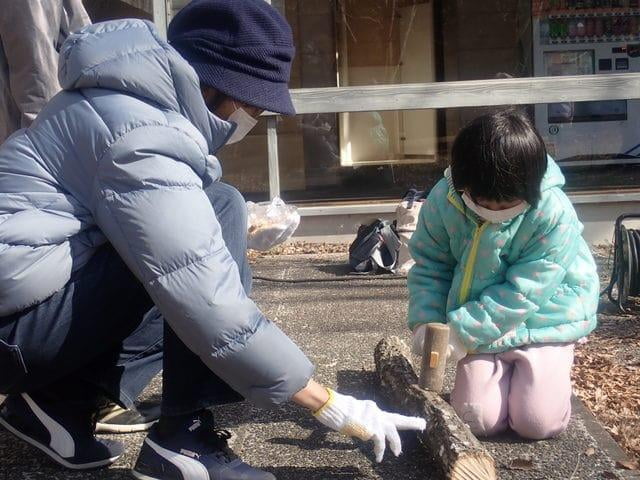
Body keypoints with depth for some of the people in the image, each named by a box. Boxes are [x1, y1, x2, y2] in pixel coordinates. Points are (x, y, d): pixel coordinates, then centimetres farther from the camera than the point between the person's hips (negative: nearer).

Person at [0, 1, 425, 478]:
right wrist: (335, 408, -21)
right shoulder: (143, 139, -24)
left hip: (47, 284, 9)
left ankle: (65, 397, 6)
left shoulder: (142, 99, 6)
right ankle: (183, 438, -12)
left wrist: (249, 230, 1)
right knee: (221, 209, -18)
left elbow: (162, 223, 17)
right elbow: (213, 312, -28)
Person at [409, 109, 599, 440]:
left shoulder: (555, 215, -26)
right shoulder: (443, 200, -16)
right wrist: (425, 321, -18)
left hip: (543, 322, -2)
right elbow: (429, 266, -4)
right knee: (477, 419, -6)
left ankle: (541, 373, 23)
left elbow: (521, 294, -25)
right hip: (482, 327, 3)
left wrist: (461, 331, -27)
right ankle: (507, 370, 26)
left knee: (538, 422, -11)